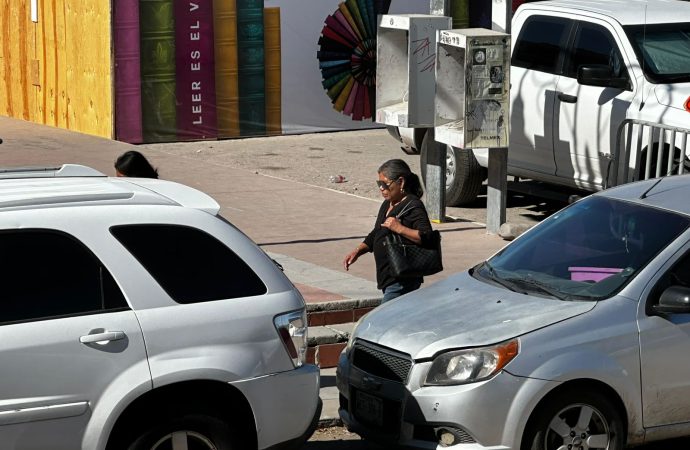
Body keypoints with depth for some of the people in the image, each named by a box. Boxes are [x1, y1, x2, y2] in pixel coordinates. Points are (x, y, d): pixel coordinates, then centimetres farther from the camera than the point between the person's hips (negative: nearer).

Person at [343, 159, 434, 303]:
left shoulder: (413, 207, -12)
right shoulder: (387, 205, 18)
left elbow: (427, 237, -22)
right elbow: (375, 235, 28)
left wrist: (400, 228, -27)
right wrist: (357, 251, 14)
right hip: (388, 279, 9)